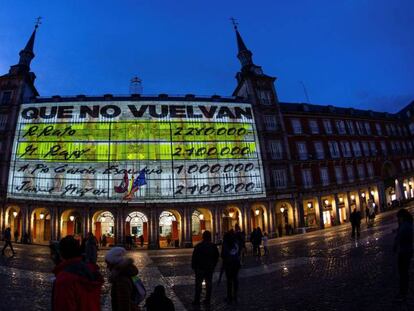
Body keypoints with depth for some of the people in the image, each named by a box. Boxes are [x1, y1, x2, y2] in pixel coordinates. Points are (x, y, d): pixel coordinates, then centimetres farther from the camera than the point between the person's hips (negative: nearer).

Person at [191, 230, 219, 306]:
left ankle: (197, 300, 9)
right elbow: (216, 257, 8)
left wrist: (193, 267, 2)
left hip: (200, 268, -3)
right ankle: (207, 300, 15)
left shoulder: (198, 246, -12)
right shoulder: (213, 246, 0)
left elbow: (194, 257, -9)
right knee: (209, 284, 10)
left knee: (198, 284, 5)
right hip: (210, 268, 3)